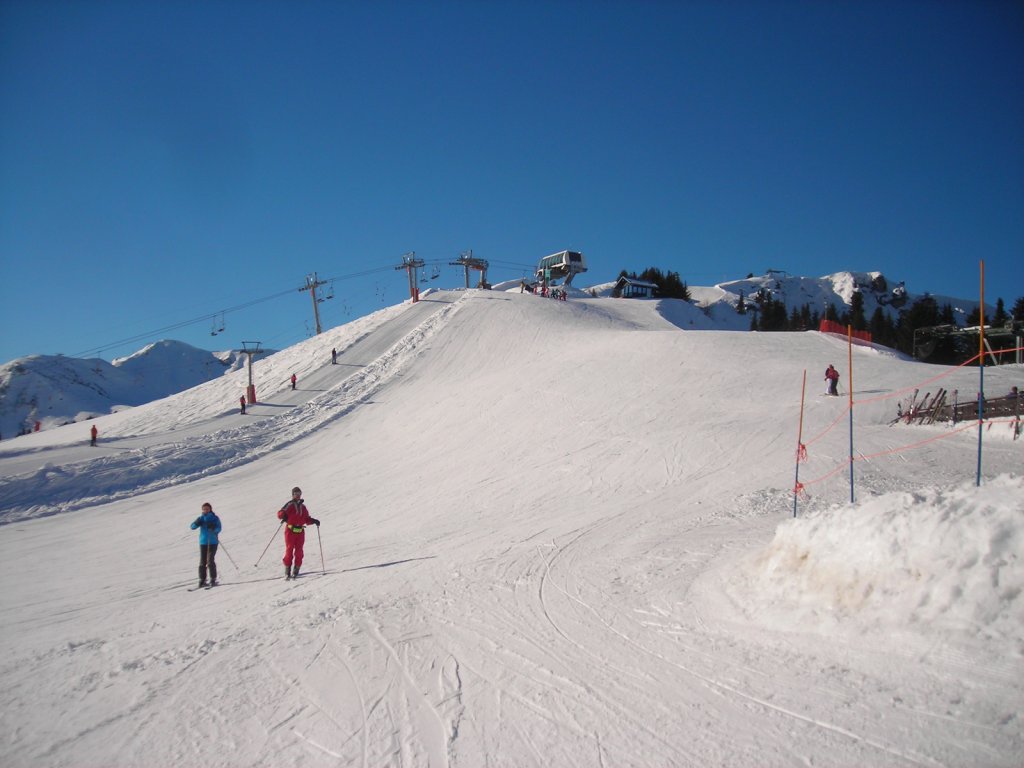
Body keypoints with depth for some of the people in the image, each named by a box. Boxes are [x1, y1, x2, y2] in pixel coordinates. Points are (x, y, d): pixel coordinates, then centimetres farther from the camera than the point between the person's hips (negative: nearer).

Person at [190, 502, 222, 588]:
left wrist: (213, 528, -30)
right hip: (203, 542, 3)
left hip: (213, 542, -3)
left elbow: (219, 528, -9)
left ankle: (213, 579, -5)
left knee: (210, 560, -11)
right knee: (202, 562, 2)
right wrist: (197, 523, -19)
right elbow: (192, 527, 2)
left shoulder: (215, 518, 1)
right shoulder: (201, 518, 9)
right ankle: (202, 580, 10)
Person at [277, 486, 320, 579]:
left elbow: (306, 519, 21)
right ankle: (287, 572, 1)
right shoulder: (290, 505, 0)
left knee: (299, 551, 0)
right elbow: (280, 513, -9)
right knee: (289, 550, -6)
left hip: (300, 531, 4)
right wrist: (283, 516, -30)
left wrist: (314, 521, 5)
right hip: (290, 530, -4)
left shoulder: (303, 506, 17)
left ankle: (295, 571, 8)